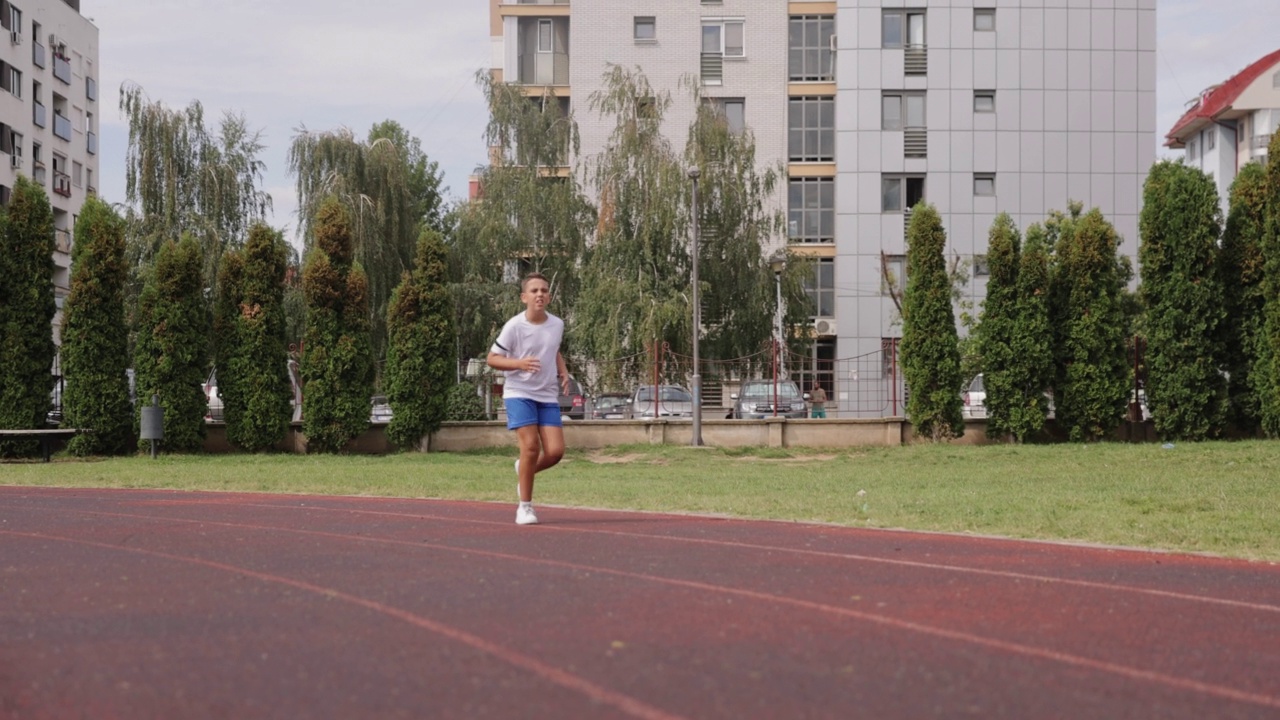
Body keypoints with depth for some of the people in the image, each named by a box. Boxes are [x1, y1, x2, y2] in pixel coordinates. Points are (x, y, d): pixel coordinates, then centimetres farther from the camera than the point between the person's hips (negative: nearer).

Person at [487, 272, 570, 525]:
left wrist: (563, 371, 5)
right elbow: (492, 358, -5)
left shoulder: (557, 325, 4)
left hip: (548, 396, 4)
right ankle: (525, 506, -2)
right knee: (530, 446, -16)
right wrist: (520, 364, -21)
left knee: (555, 451, -8)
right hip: (519, 393, -4)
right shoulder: (514, 326, -10)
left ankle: (525, 470, 25)